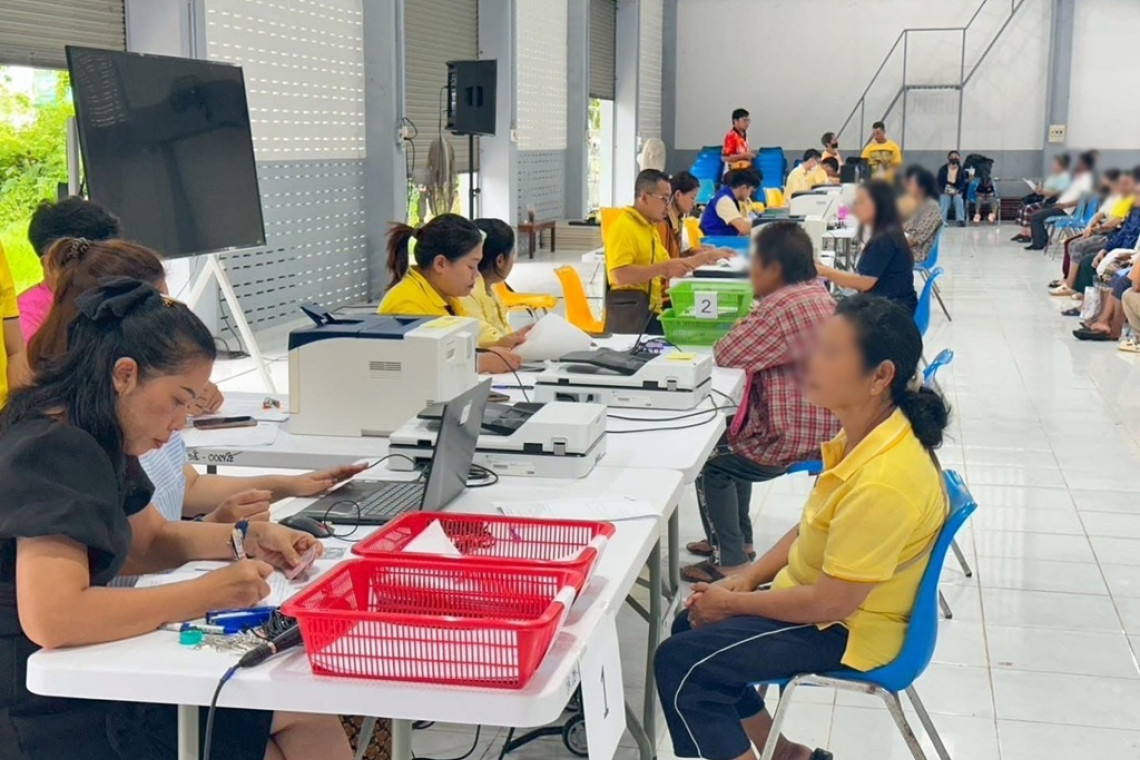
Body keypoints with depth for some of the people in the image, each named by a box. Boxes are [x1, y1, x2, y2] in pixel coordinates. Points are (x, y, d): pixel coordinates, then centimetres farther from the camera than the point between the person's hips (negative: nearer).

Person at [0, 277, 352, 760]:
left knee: (310, 721, 2)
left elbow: (151, 539, 21)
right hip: (44, 717, -9)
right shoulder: (53, 453, -23)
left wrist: (247, 540, 3)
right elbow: (50, 619, -35)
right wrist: (206, 594, -27)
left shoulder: (93, 442, 8)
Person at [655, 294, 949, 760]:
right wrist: (745, 579, 0)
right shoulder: (864, 436, -3)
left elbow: (829, 603, -27)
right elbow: (809, 529, 10)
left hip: (846, 630, -10)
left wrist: (732, 603, -15)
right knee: (692, 627, 19)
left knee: (681, 662, -15)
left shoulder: (884, 481, -32)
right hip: (823, 597, 10)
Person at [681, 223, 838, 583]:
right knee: (728, 438, 29)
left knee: (708, 460, 10)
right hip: (820, 429, 10)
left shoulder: (783, 306, -26)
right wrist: (752, 321, 1)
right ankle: (739, 540, 36)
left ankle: (729, 560, 13)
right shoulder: (817, 293, 7)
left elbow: (724, 355, -21)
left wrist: (743, 325, -4)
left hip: (792, 440, -10)